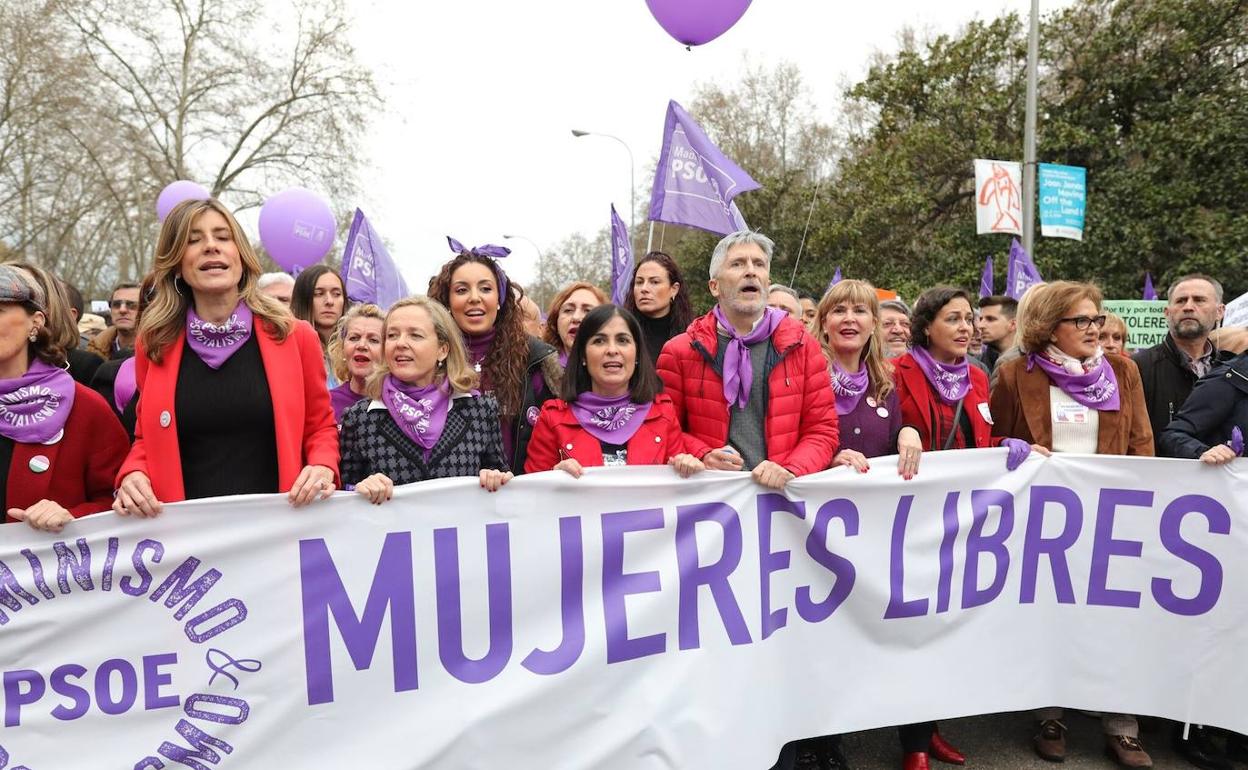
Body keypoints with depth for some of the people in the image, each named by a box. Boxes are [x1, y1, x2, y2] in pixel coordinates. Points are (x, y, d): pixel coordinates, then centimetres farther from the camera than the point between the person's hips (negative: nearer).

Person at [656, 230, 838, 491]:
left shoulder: (802, 345, 8)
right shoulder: (680, 351, 5)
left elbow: (822, 429, 8)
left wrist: (789, 471, -8)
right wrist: (703, 457, -8)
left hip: (780, 492, 1)